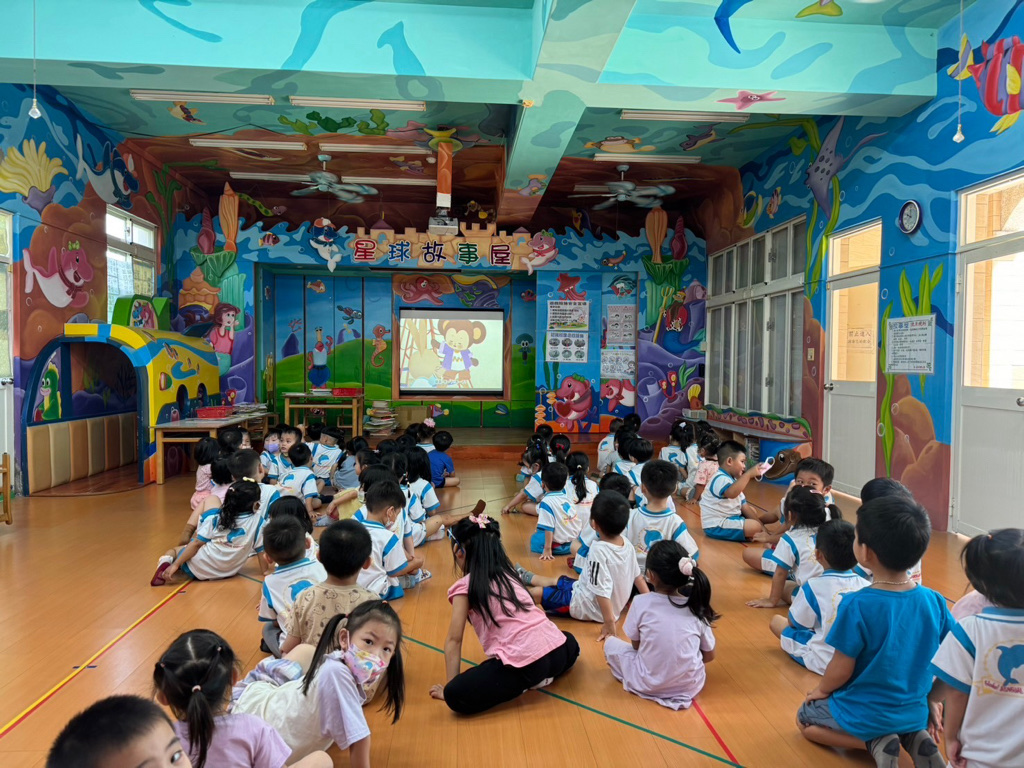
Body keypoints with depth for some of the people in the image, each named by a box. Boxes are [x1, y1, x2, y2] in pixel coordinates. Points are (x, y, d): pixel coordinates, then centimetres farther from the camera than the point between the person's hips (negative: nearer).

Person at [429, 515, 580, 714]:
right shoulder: (508, 573, 20)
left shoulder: (465, 586, 2)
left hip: (523, 661, -7)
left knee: (456, 696, -5)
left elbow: (454, 640, 3)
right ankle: (540, 676, 16)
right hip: (556, 651, 7)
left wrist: (449, 689, 10)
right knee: (569, 642, 41)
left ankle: (522, 684, 0)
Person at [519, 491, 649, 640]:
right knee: (557, 581, 27)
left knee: (537, 592, 4)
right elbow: (638, 576, 2)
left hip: (585, 607, -8)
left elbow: (602, 592, -35)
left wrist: (609, 623, -29)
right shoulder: (627, 544, -10)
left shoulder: (599, 550, -34)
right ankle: (525, 577, 51)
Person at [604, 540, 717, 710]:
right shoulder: (697, 606, -7)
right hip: (691, 684, 2)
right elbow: (709, 655, 2)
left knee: (611, 643, 18)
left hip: (648, 684, -2)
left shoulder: (641, 602, -15)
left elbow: (636, 645, -2)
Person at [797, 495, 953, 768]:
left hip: (863, 715, -5)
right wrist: (930, 700, 16)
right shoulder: (935, 602, -14)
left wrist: (822, 690, 2)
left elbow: (841, 670, -19)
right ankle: (913, 737, 7)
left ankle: (874, 742, 0)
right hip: (915, 713, 5)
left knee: (805, 718, 22)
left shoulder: (856, 606, -29)